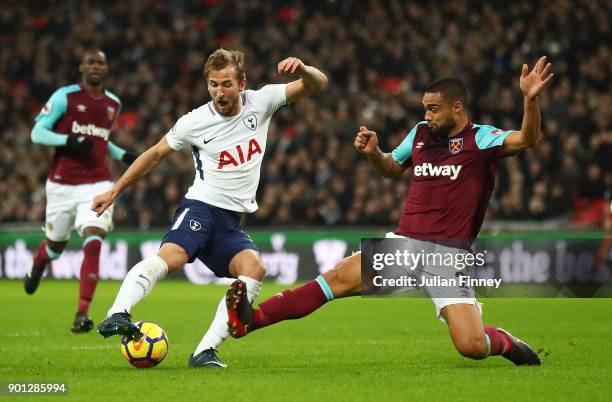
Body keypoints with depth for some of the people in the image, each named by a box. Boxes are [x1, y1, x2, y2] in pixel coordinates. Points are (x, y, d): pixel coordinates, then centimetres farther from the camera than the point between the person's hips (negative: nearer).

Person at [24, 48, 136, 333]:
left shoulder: (113, 104, 10)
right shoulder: (64, 96, -5)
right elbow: (37, 133, -5)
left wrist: (123, 155, 8)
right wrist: (69, 141, -20)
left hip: (97, 184, 2)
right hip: (62, 184, -2)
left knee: (93, 243, -18)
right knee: (56, 245, 14)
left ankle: (82, 314, -19)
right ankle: (36, 267, 53)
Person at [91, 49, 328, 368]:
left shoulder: (260, 102, 4)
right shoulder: (194, 122, -2)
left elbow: (317, 84, 3)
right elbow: (155, 154, 11)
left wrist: (302, 69, -21)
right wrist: (114, 192, 10)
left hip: (232, 222, 3)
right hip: (201, 207, -3)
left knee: (254, 268, -25)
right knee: (172, 257, -33)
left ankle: (205, 352, -28)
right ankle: (117, 315, -50)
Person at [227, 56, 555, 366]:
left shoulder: (480, 139, -4)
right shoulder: (421, 134, 12)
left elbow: (526, 139, -21)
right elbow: (391, 168, 30)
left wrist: (530, 99, -38)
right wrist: (373, 152, 9)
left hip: (450, 256, -4)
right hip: (405, 243, 4)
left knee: (471, 346, -16)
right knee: (340, 277, -17)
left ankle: (505, 343, 20)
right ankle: (253, 319, -24)